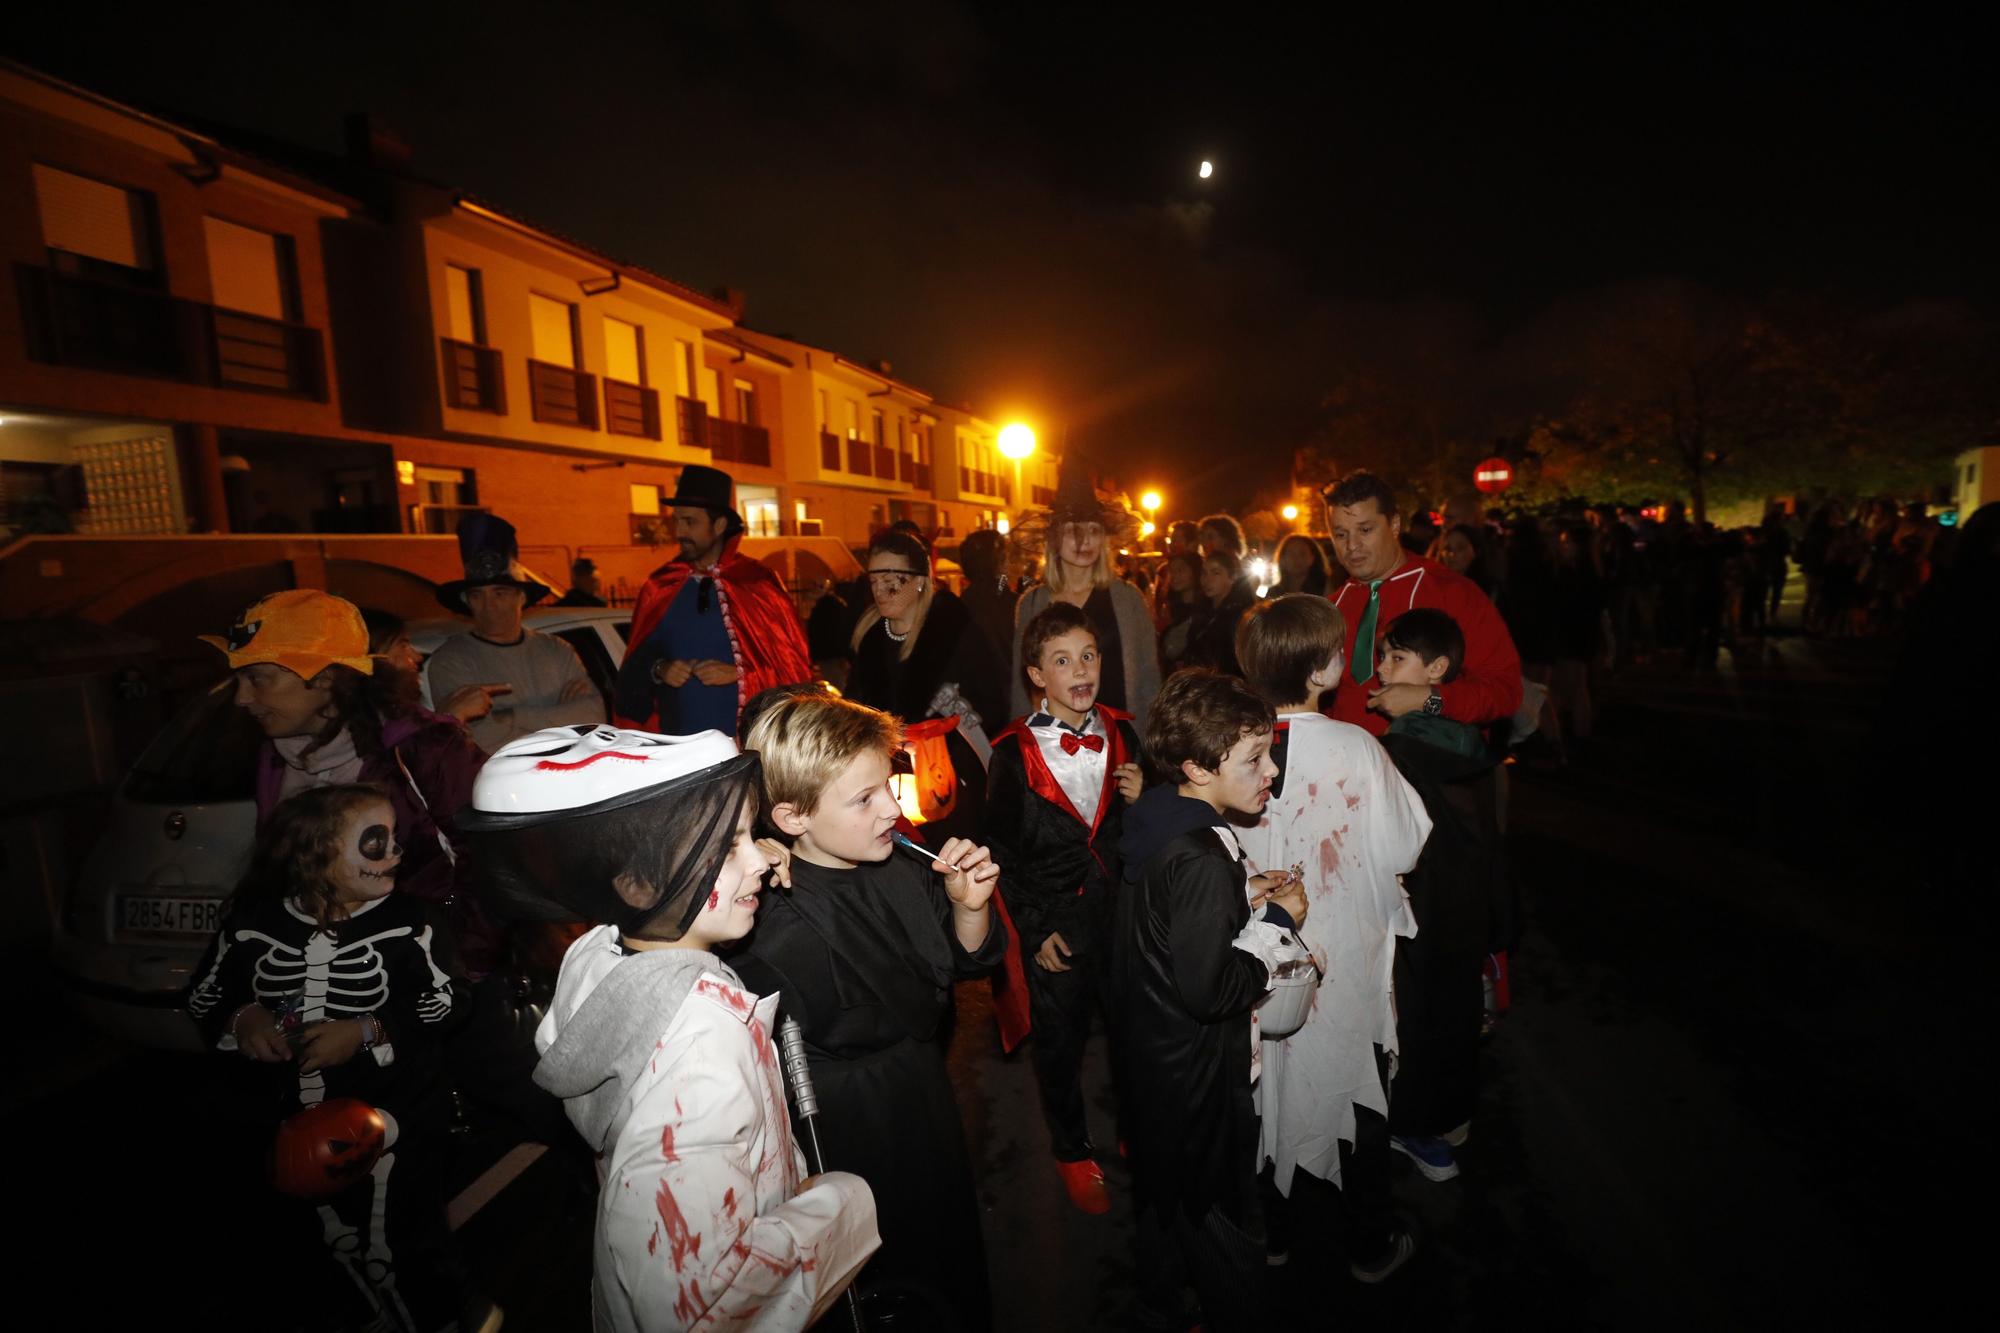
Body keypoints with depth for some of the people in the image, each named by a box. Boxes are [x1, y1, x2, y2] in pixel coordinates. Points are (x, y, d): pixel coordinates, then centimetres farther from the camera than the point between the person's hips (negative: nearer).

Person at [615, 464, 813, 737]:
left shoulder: (758, 584, -5)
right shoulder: (660, 587, 5)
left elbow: (794, 665, -3)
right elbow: (638, 658, 15)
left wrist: (739, 673, -14)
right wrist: (658, 669, -5)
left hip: (745, 736, -3)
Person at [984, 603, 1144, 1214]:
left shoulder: (1121, 733, 0)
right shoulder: (1015, 751, -10)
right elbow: (1003, 849, -5)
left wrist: (1143, 800, -12)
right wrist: (1035, 927, -6)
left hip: (1123, 908, 2)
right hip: (1055, 920, -2)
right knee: (1060, 1041, 15)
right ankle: (1072, 1151, 41)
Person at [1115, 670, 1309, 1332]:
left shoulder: (1157, 824, -5)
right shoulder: (1202, 860, -32)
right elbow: (1210, 990, -30)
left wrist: (1241, 893, -2)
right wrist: (1276, 921, -20)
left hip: (1149, 1053, 9)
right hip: (1197, 1075, -9)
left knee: (1164, 1190, 29)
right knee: (1228, 1226, 15)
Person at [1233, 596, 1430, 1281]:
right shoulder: (1356, 749, -23)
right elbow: (1404, 851, -14)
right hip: (1347, 961, -2)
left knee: (1266, 1089, 21)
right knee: (1359, 1096, 20)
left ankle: (1269, 1231, 41)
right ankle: (1370, 1245, 40)